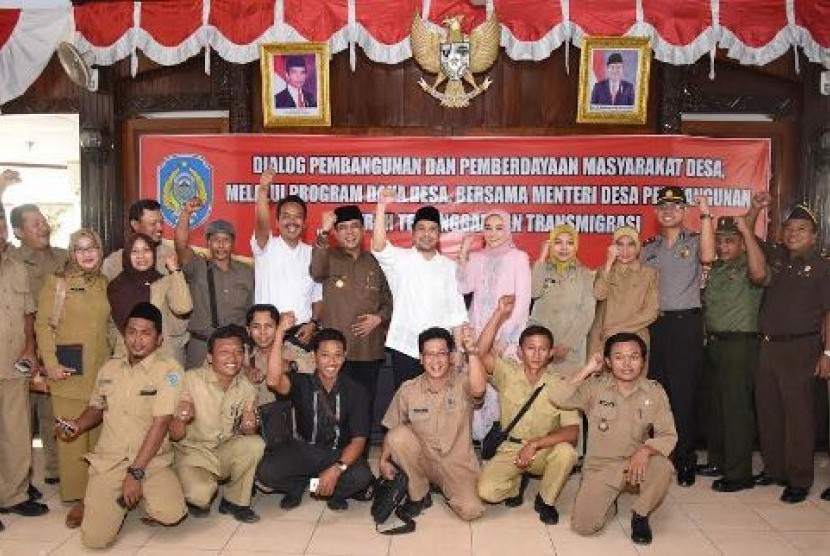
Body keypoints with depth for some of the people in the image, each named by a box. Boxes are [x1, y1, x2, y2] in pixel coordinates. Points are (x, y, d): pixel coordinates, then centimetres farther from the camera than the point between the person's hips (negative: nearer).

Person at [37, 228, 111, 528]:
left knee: (99, 433, 8)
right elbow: (43, 324, -4)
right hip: (68, 371, -3)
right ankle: (77, 499, 7)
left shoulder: (105, 284, 12)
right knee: (72, 434, -3)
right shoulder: (56, 282, 0)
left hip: (101, 369, 4)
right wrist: (51, 364, -12)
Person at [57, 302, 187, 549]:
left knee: (172, 515, -27)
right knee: (95, 538, -15)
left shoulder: (169, 371, -7)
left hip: (152, 462, -2)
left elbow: (160, 423, -13)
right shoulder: (109, 368, 10)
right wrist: (77, 427, 2)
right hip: (107, 461, 3)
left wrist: (135, 473, -17)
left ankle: (145, 498, 8)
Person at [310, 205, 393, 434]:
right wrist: (323, 233, -37)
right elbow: (317, 272, -24)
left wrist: (380, 317, -5)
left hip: (370, 350, 3)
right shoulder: (328, 258, 1)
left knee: (365, 408, 9)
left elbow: (389, 299, 16)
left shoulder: (375, 262, 9)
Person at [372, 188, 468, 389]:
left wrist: (458, 350, 2)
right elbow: (379, 247, -19)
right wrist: (381, 206, -26)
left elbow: (456, 313, 7)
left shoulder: (449, 267, 8)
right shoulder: (400, 260, 2)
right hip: (405, 348, -2)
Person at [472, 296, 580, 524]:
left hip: (544, 452, 0)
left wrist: (534, 444, -29)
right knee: (487, 491, -25)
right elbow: (482, 353, -29)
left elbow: (572, 431, -19)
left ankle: (546, 500, -4)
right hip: (510, 449, 0)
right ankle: (515, 484, 13)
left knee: (566, 451, -33)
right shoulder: (508, 374, -9)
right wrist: (499, 314, -35)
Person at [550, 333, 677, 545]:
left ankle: (641, 515, -2)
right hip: (600, 465, -1)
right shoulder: (595, 387, -7)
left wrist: (645, 450, -26)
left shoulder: (654, 392, -3)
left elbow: (668, 435, -5)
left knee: (663, 467, -33)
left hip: (637, 463, 1)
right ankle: (607, 499, 20)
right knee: (583, 526, -16)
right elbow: (557, 398, -20)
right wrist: (587, 370, -20)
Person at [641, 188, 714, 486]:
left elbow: (707, 256, -18)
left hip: (686, 323, -4)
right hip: (654, 324, 4)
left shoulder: (694, 241, 5)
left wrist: (706, 217, -18)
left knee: (684, 392, -3)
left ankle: (685, 459, 6)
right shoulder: (648, 249, 17)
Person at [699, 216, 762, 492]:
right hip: (713, 343, 8)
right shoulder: (714, 269, 16)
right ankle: (718, 461, 29)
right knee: (713, 405, 15)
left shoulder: (748, 269, -6)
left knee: (736, 408, -6)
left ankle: (739, 473, 3)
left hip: (739, 346, -8)